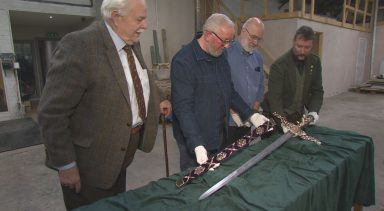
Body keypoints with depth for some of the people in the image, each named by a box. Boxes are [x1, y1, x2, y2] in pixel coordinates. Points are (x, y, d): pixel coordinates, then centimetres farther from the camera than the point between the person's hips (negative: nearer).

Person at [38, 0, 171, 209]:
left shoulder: (132, 44, 2)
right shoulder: (79, 44, -24)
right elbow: (51, 112, -22)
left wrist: (156, 103, 8)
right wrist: (66, 165, -18)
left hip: (122, 152, 7)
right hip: (90, 160, -7)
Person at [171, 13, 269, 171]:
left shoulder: (220, 56, 5)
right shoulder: (183, 61, -21)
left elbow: (230, 92, 14)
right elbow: (183, 107, -26)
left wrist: (250, 115, 6)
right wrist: (197, 145, -31)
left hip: (219, 136, 8)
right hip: (194, 139, -7)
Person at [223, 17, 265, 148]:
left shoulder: (258, 57, 11)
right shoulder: (226, 53, -11)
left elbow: (261, 86, 17)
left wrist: (254, 110, 5)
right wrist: (234, 112, -14)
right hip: (228, 121, -6)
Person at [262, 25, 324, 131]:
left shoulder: (315, 62, -3)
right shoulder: (279, 65, -22)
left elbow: (317, 91, 2)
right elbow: (274, 97, -27)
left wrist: (314, 111, -15)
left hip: (299, 117, 5)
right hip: (276, 119, -5)